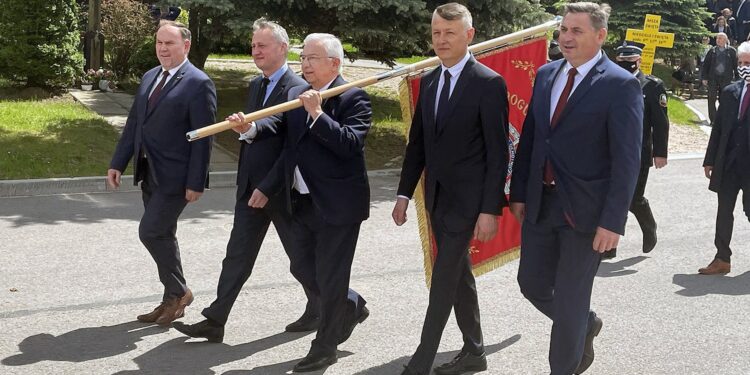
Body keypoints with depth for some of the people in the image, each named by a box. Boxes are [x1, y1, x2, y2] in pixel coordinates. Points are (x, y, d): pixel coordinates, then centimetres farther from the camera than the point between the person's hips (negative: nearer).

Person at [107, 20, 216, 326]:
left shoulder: (198, 84, -12)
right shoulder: (149, 78, 12)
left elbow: (202, 138, -15)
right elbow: (134, 123, 14)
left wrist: (196, 183, -17)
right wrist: (118, 163, 8)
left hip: (174, 176, -8)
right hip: (149, 174, 8)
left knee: (151, 232, -11)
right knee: (162, 236, 13)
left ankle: (179, 292, 9)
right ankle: (172, 300, 24)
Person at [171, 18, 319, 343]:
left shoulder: (297, 89, -15)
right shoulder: (255, 85, 12)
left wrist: (267, 188, -20)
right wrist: (244, 128, 3)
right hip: (250, 186, 7)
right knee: (237, 256, 6)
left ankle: (319, 310, 29)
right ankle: (215, 322, 7)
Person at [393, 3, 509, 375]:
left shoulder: (489, 83, -12)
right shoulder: (429, 81, 9)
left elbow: (497, 153, -14)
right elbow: (417, 143, 13)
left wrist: (490, 210, -17)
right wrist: (404, 193, 9)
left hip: (467, 198, -7)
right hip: (437, 197, 7)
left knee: (443, 279, -6)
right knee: (459, 275, 15)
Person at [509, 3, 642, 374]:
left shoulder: (621, 85, -12)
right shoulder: (546, 74, 8)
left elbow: (627, 160, -14)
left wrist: (612, 221, -18)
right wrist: (518, 192, 9)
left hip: (584, 211, -6)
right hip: (540, 204, 6)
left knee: (569, 299, 5)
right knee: (532, 283, 16)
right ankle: (585, 325, 43)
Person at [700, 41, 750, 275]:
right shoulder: (730, 92, 9)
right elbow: (718, 128, 10)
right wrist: (710, 159, 9)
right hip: (728, 163, 4)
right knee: (724, 211, 6)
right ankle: (722, 259, 13)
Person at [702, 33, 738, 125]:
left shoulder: (732, 51, 2)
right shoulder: (712, 51, 5)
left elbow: (736, 65, 3)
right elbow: (705, 65, 6)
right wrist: (704, 78, -1)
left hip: (726, 79, -1)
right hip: (713, 78, 1)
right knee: (712, 100, -2)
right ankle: (713, 119, 4)